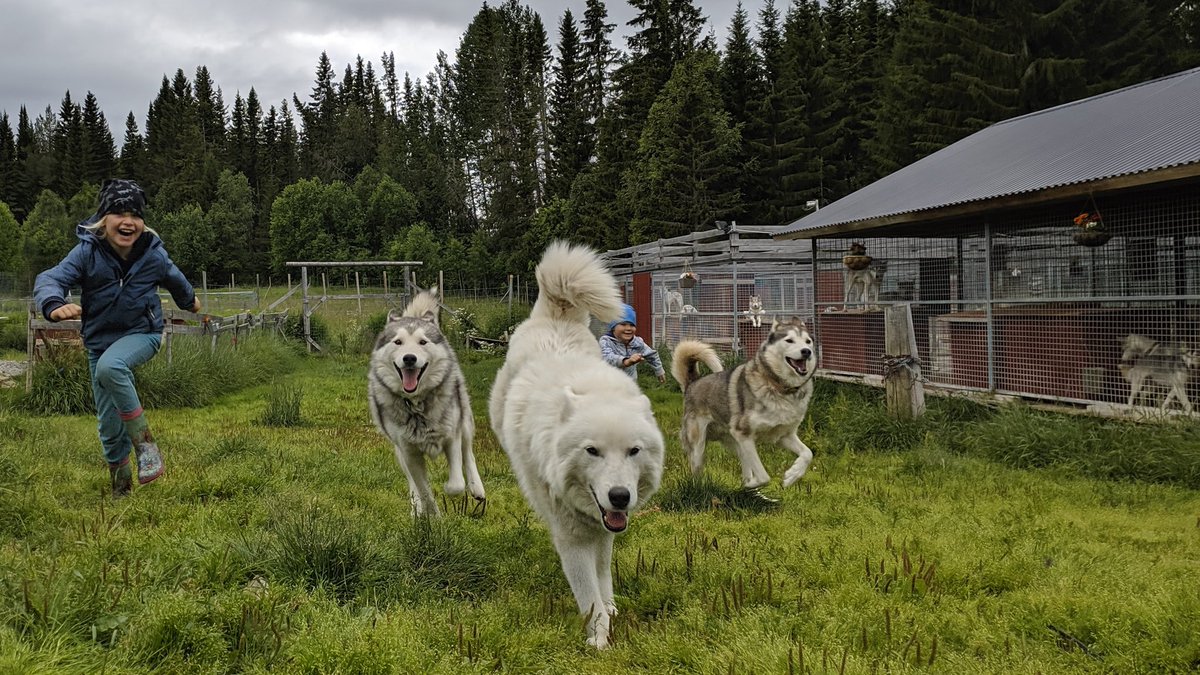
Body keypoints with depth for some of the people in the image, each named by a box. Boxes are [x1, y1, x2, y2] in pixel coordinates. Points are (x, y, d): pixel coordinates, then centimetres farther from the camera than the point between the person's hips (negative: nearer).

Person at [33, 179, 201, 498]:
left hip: (142, 333, -2)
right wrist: (55, 305, -52)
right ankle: (121, 489, 27)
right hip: (100, 340, 2)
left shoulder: (154, 254, -11)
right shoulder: (87, 252, -15)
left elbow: (175, 280, 12)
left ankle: (145, 443, -27)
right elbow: (49, 279, -28)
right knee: (109, 425, 6)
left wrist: (189, 300, 33)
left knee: (110, 366, -37)